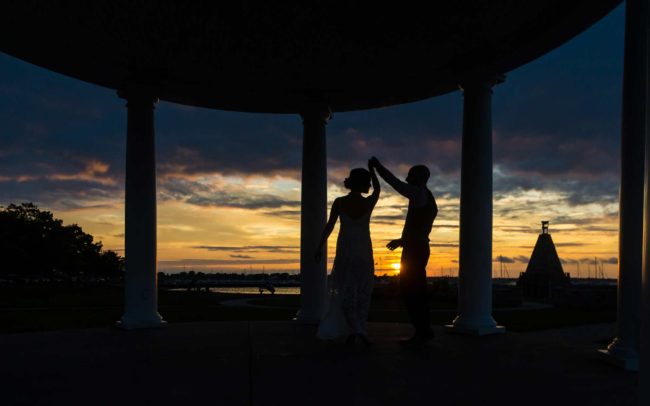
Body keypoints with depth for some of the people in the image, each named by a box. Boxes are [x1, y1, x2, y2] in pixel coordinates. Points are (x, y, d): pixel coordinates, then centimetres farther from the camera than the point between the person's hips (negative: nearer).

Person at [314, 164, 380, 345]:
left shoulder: (339, 202, -8)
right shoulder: (368, 203, -8)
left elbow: (329, 226, -7)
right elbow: (377, 189, 13)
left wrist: (319, 248, 0)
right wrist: (372, 169, 21)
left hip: (344, 250, 1)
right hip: (364, 252, 0)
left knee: (345, 292, 7)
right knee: (363, 292, 10)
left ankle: (356, 330, -7)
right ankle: (358, 330, 2)